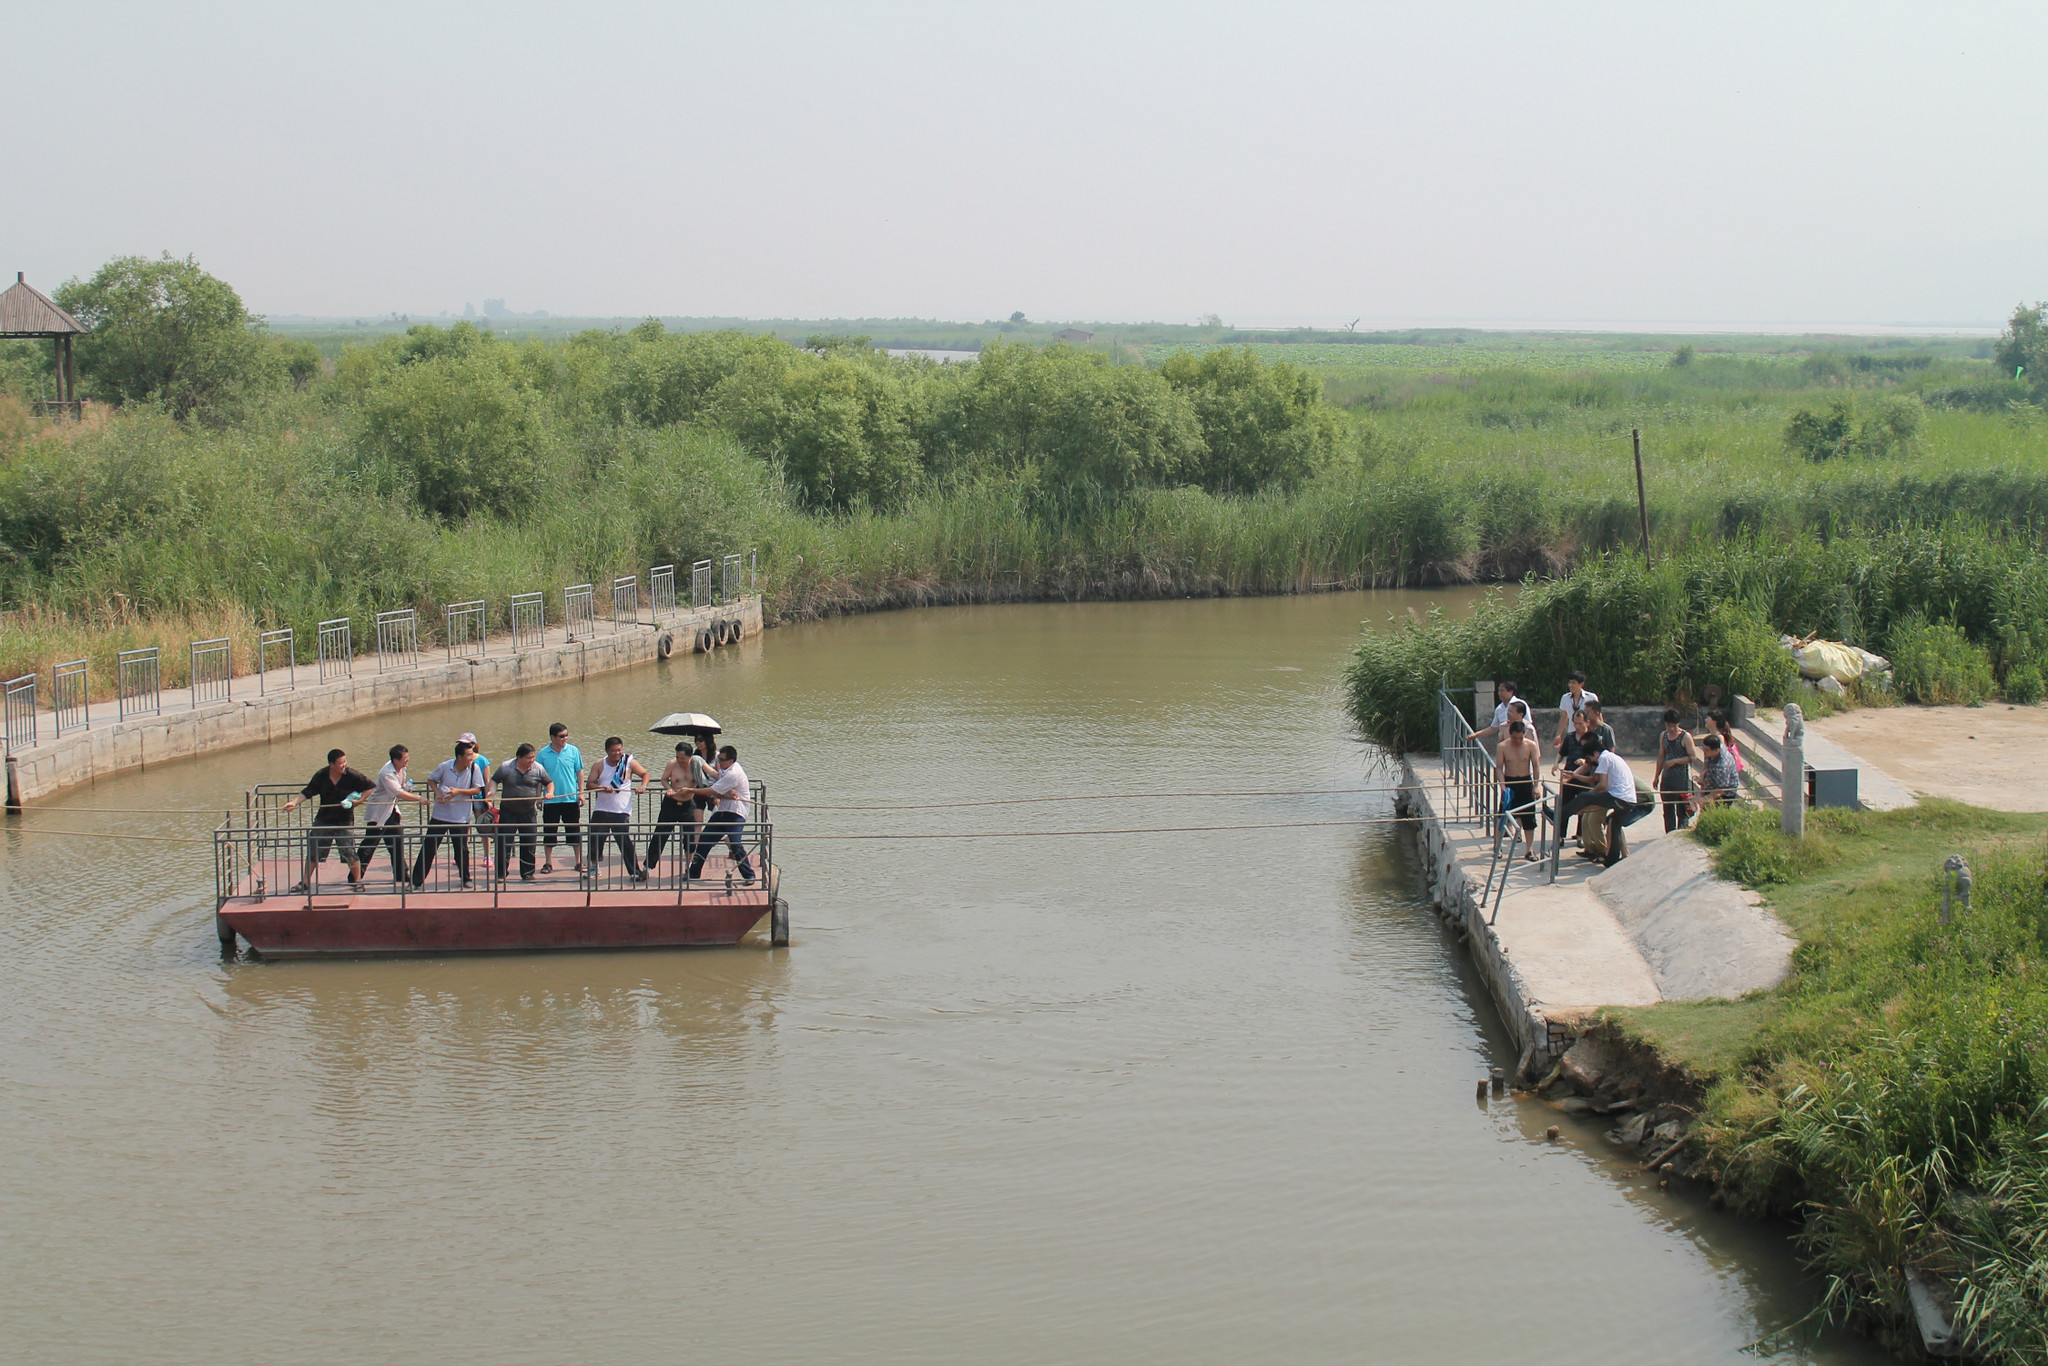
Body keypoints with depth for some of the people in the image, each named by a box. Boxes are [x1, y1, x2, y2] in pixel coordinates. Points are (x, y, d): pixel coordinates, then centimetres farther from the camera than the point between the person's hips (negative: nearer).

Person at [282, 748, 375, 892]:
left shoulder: (352, 775, -12)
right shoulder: (321, 776, -7)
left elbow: (370, 787, -5)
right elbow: (307, 792, -1)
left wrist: (359, 801, -13)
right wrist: (294, 802, -15)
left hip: (345, 821, -3)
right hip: (323, 820, 3)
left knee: (350, 853, -8)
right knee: (312, 851, 6)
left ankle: (357, 880, 11)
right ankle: (305, 882, 18)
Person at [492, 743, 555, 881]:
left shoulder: (538, 768, -1)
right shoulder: (506, 767, -5)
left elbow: (549, 782, 11)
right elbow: (493, 781, 3)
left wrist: (549, 793, -9)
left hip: (529, 812, 1)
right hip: (508, 812, -1)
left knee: (529, 844, 2)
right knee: (504, 844, -2)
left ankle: (527, 873, 15)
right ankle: (501, 874, 6)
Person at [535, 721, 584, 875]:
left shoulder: (573, 751, 0)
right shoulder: (543, 753, -1)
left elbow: (579, 773, 6)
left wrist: (581, 793, 0)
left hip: (571, 799, 0)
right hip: (551, 800, 0)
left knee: (574, 832, 5)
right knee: (549, 832, 5)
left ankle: (579, 862, 13)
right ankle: (548, 863, 14)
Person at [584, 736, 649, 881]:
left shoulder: (629, 763, 1)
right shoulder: (599, 765, 5)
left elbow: (645, 774, 12)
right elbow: (589, 783, 0)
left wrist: (643, 786, -8)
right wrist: (602, 788, -19)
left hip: (622, 811, -3)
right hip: (601, 810, 3)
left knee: (625, 842, -9)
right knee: (595, 838, 6)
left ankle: (635, 872, -5)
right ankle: (594, 866, 28)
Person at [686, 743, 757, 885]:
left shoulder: (734, 774, -20)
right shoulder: (724, 770, 11)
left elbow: (712, 791, -19)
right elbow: (715, 794, 7)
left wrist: (691, 790, -10)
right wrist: (727, 795, -16)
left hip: (736, 813, -9)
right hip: (722, 811, 9)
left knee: (735, 843, -21)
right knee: (704, 841, 7)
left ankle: (749, 876, -12)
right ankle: (693, 874, 17)